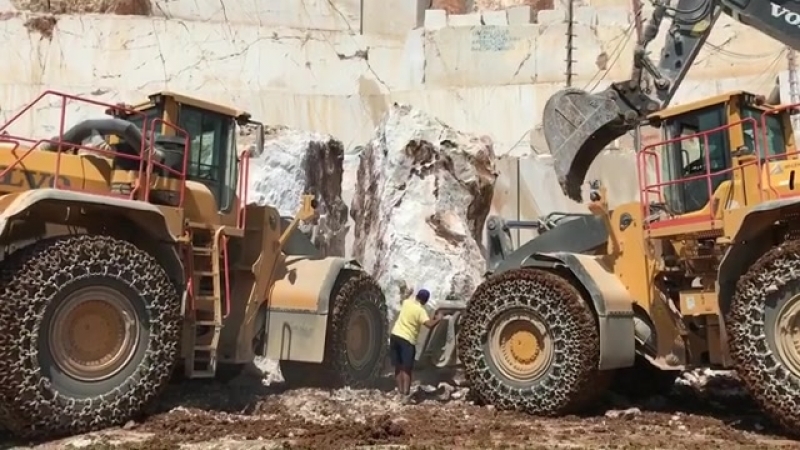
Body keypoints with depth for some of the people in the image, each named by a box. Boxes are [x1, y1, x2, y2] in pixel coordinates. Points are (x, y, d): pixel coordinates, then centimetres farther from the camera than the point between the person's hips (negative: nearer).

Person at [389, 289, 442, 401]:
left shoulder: (407, 302, 6)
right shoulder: (421, 311, -11)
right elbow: (429, 324, -23)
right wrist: (438, 319, -6)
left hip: (395, 335, 6)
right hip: (408, 340, -6)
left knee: (398, 366, 12)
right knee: (406, 368, -2)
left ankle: (400, 391, 14)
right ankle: (406, 393, -8)